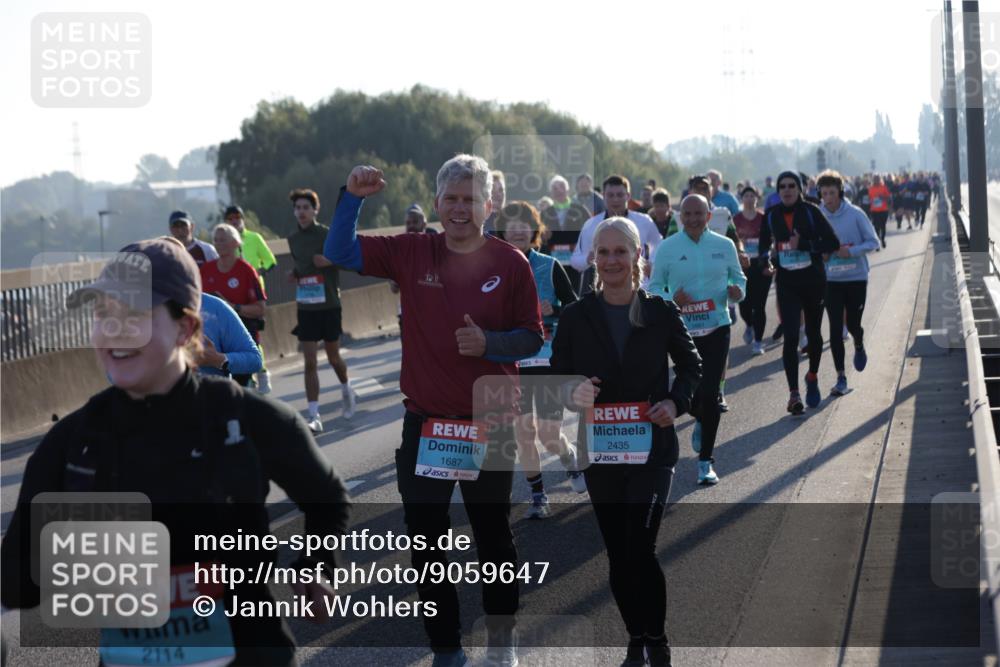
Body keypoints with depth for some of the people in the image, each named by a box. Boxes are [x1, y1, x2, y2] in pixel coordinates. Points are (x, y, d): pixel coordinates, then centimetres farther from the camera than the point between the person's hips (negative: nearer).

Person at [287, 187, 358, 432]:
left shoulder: (328, 235, -9)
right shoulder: (293, 239, 6)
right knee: (309, 362, -4)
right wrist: (294, 275, 1)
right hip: (305, 308, 3)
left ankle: (347, 392, 43)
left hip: (329, 305, -3)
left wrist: (329, 262, -21)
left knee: (333, 357, 13)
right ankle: (314, 417, -4)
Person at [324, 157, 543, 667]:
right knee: (425, 539, 8)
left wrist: (489, 343, -20)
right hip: (424, 422, 2)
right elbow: (339, 253, -1)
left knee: (493, 534, 13)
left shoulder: (511, 263, -6)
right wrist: (353, 198, -14)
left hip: (489, 424, -2)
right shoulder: (412, 253, -1)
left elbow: (532, 338, -2)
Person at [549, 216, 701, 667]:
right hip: (599, 452, 2)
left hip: (652, 449, -2)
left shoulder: (661, 313, -3)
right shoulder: (576, 317, -1)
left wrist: (676, 402, -10)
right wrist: (570, 395, -22)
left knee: (640, 549, -14)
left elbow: (690, 366, 9)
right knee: (617, 555, 10)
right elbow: (558, 376, 1)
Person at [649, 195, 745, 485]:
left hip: (717, 327, 0)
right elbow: (654, 286, 4)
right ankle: (700, 419, 43)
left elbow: (738, 276, 14)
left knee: (710, 394, -5)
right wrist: (671, 299, -17)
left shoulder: (724, 245, 4)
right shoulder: (667, 248, 0)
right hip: (682, 329, 0)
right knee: (690, 392, 3)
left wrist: (737, 291, -9)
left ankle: (705, 461, 6)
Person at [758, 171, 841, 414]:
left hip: (813, 280, -1)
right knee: (790, 335, -12)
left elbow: (833, 243, -12)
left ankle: (812, 377, 39)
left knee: (813, 332, 13)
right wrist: (766, 260, -4)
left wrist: (803, 244, -21)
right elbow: (764, 244, 16)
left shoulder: (810, 212, -7)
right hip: (787, 282, 1)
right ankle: (794, 393, -13)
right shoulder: (771, 215, 1)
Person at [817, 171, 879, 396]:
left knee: (853, 324, 3)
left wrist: (852, 251, -19)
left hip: (856, 278, -1)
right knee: (835, 328, -2)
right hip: (830, 280, 1)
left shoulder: (855, 214, -8)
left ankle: (859, 346, 41)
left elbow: (873, 242, -4)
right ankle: (841, 378, 5)